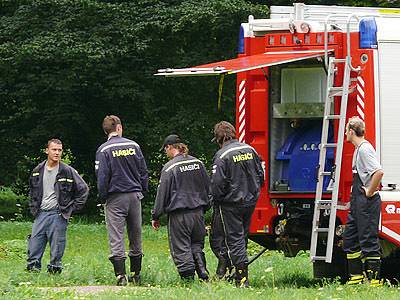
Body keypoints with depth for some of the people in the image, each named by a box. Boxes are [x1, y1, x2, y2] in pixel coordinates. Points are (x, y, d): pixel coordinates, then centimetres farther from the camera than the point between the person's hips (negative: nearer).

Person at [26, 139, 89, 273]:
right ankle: (32, 268, 5)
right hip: (40, 214, 4)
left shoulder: (67, 171, -3)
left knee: (56, 249, -3)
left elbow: (83, 189, 3)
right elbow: (32, 190, 27)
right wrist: (33, 207, 16)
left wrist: (72, 208, -1)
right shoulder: (38, 171, 9)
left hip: (58, 215, -4)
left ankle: (54, 269, 5)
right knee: (34, 247, -1)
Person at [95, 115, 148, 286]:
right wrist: (142, 192, 17)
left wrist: (103, 197, 1)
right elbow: (144, 172, 8)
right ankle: (136, 275, 19)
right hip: (135, 195, 4)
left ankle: (121, 275, -14)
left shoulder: (104, 150, -7)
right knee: (135, 235, 13)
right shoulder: (134, 146, 4)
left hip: (115, 197, -4)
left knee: (116, 238, -5)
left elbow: (102, 176, -10)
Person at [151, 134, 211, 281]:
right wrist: (204, 207, 28)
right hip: (198, 211, 6)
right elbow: (207, 188, 16)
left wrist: (155, 216, 0)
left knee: (181, 248, 1)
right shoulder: (198, 163, 7)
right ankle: (202, 271, -1)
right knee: (197, 244, 16)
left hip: (179, 215, -6)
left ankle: (188, 277, 0)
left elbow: (162, 193, -8)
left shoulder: (169, 167, -11)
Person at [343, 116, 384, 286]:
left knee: (368, 240, -8)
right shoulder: (358, 149, 16)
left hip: (367, 202, -11)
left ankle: (374, 279, -5)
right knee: (349, 238, 13)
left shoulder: (365, 149, -16)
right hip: (357, 202, 11)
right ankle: (356, 276, 19)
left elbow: (379, 172, -29)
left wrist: (370, 192, -20)